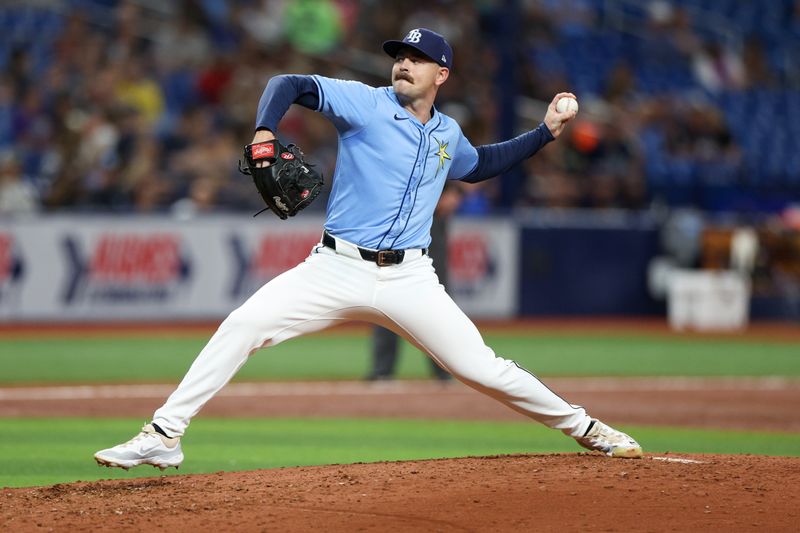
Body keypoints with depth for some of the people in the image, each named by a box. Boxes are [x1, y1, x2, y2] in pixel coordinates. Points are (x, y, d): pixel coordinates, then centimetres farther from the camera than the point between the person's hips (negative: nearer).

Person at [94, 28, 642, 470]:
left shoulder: (448, 134, 14)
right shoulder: (365, 103, -1)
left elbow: (478, 164, 37)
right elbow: (290, 85, -12)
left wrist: (545, 132, 28)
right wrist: (264, 133, -31)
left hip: (409, 279, 2)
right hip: (337, 269, -2)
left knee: (482, 368, -4)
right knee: (242, 326, -19)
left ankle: (583, 427, 16)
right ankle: (164, 436, -15)